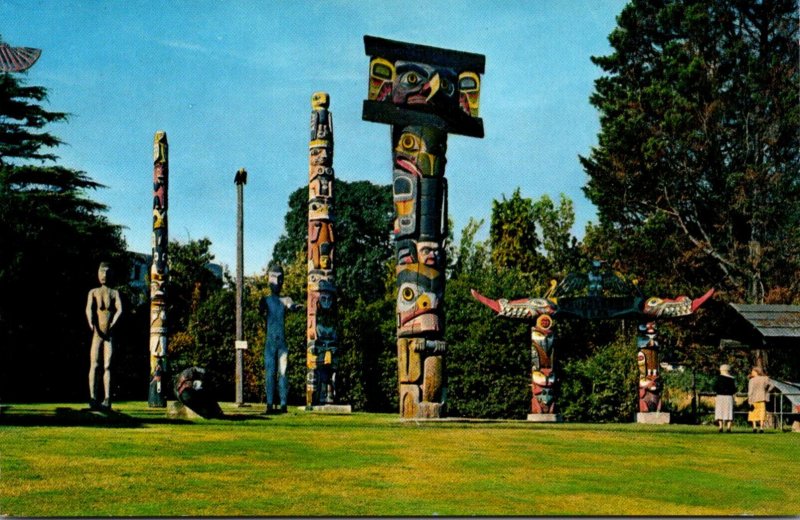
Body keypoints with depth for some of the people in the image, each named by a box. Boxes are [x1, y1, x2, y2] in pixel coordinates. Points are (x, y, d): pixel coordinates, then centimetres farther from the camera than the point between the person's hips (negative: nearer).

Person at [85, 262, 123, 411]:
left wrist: (112, 324, -22)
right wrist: (91, 324, -25)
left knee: (107, 366, -3)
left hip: (109, 335, 0)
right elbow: (89, 308, -5)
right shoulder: (93, 292, 12)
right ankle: (93, 398, -11)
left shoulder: (114, 292, 11)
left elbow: (119, 309, -5)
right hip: (96, 333, 0)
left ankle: (107, 399, -7)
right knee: (94, 365, -7)